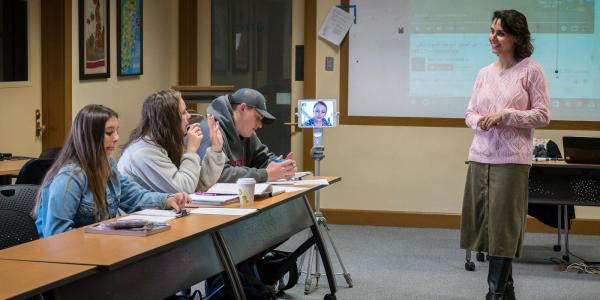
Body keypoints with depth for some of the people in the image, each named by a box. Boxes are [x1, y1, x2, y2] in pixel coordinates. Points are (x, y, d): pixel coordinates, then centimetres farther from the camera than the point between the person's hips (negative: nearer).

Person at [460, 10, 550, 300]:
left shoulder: (531, 70, -3)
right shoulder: (484, 73, 12)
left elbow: (542, 116, -4)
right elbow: (469, 113, 15)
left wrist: (505, 115, -15)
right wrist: (479, 121, -8)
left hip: (511, 159, -5)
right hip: (480, 156, 5)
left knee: (502, 225, -2)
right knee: (483, 222, 7)